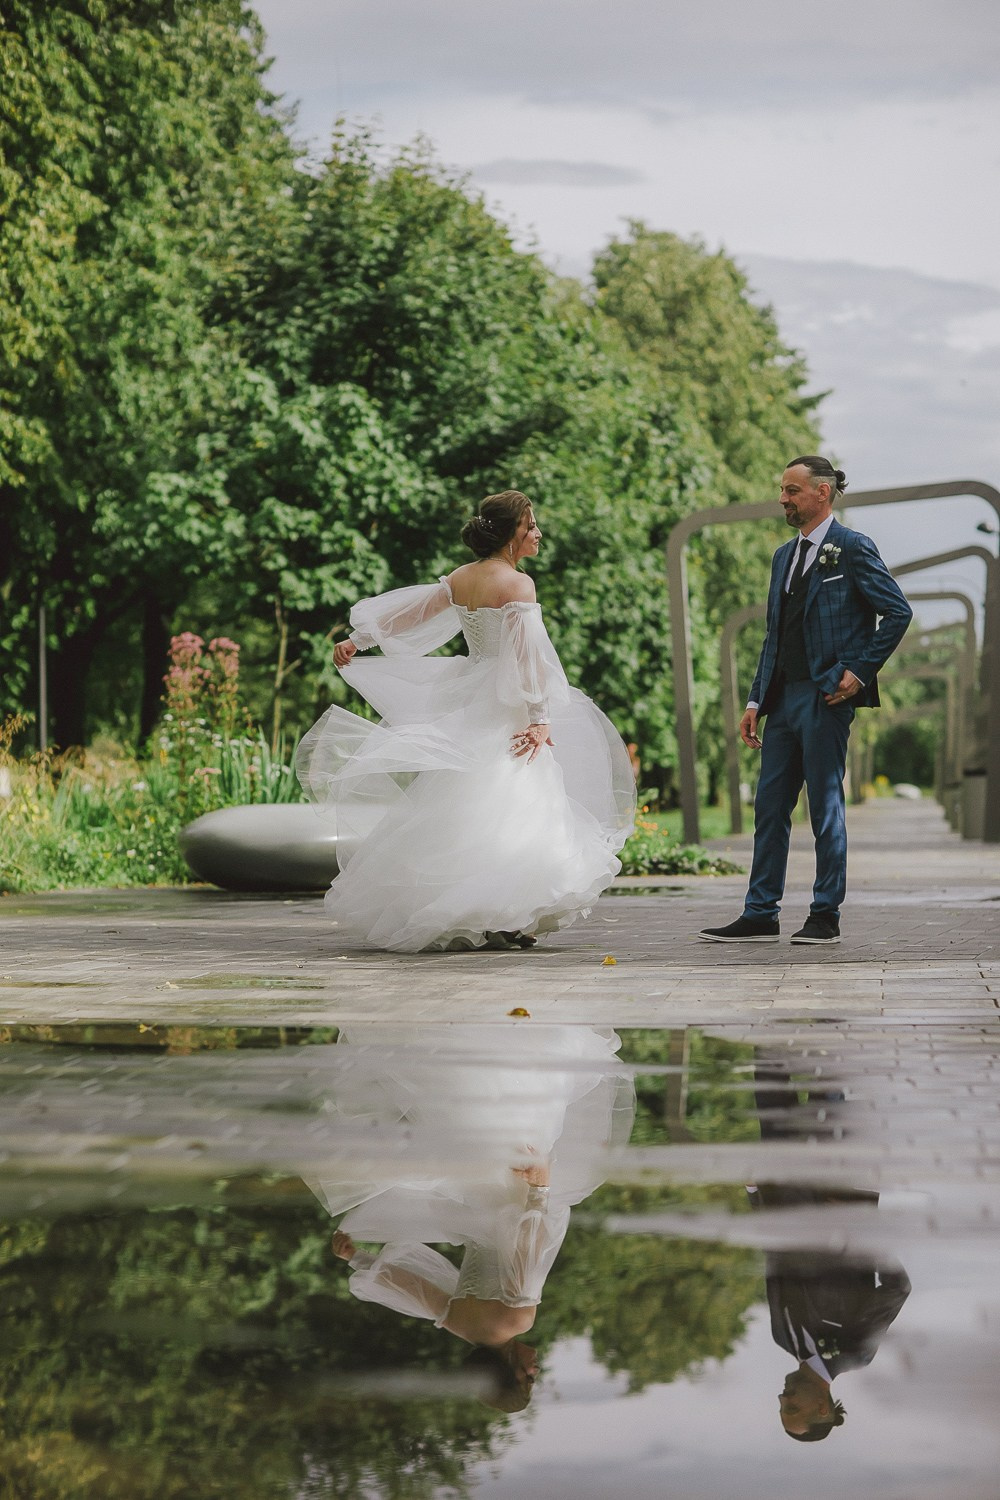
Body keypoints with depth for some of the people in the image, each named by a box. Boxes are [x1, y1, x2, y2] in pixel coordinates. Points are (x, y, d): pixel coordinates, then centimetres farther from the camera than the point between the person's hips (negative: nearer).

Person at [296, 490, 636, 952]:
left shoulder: (458, 580, 9)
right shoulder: (517, 584, -13)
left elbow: (410, 612, 18)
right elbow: (529, 656, -17)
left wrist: (358, 640, 28)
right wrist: (540, 718, -18)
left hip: (467, 702, 8)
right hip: (506, 711, -8)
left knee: (461, 806, 12)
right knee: (508, 807, -7)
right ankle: (500, 921, -12)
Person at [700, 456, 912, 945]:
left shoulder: (852, 548, -4)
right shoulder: (784, 556, 18)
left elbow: (897, 612, -6)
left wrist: (859, 670, -11)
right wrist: (756, 701, 13)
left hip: (826, 697, -7)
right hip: (783, 697, 8)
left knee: (825, 806, -2)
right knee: (769, 807, 6)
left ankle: (826, 916, 6)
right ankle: (760, 916, 10)